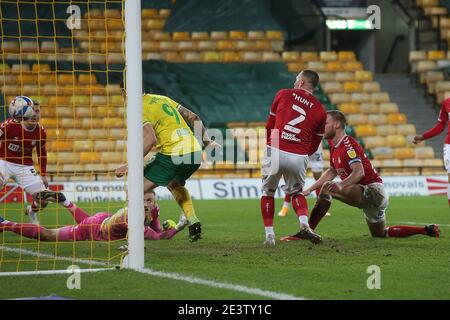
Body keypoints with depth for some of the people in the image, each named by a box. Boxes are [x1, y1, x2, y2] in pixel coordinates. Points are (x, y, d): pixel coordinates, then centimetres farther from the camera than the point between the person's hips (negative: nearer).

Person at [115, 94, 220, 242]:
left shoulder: (140, 110, -5)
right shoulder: (163, 99, 19)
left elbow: (151, 139, -21)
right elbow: (194, 118, 21)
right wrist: (206, 141, 30)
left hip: (173, 155, -8)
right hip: (195, 154, 8)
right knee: (175, 184, 36)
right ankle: (193, 223, 23)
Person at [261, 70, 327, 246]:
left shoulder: (283, 94, 8)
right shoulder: (320, 110, 11)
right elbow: (314, 146, 15)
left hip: (275, 152, -2)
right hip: (299, 157, 2)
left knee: (268, 192, 18)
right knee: (296, 192, 24)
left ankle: (269, 235, 12)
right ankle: (304, 224, -2)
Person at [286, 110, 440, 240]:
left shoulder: (348, 145, -17)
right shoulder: (335, 147, 13)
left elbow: (359, 172, -30)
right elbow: (332, 171, 26)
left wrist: (341, 186, -44)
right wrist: (310, 189, 21)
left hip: (373, 191, -11)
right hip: (367, 194, 11)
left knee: (327, 187, -24)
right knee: (380, 234, 22)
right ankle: (427, 230, 23)